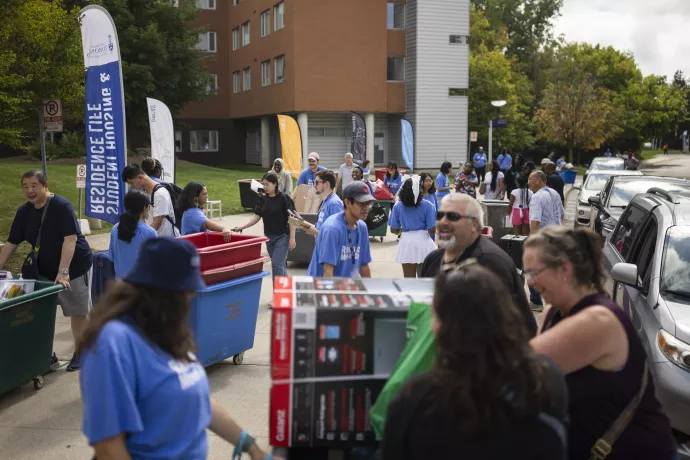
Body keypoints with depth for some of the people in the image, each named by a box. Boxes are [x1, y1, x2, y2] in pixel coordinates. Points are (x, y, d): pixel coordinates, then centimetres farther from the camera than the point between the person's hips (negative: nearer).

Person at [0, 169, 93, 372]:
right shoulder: (23, 211, 1)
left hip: (75, 267, -6)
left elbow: (70, 239, -25)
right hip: (45, 269, 6)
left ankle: (80, 353, 19)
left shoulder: (61, 206, -19)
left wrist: (63, 271, -32)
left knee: (79, 312, 3)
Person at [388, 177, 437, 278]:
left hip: (406, 242, 1)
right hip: (424, 241, -1)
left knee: (409, 279, 8)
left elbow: (393, 230, 3)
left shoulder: (398, 206, 1)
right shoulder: (427, 205, -5)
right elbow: (432, 229, -8)